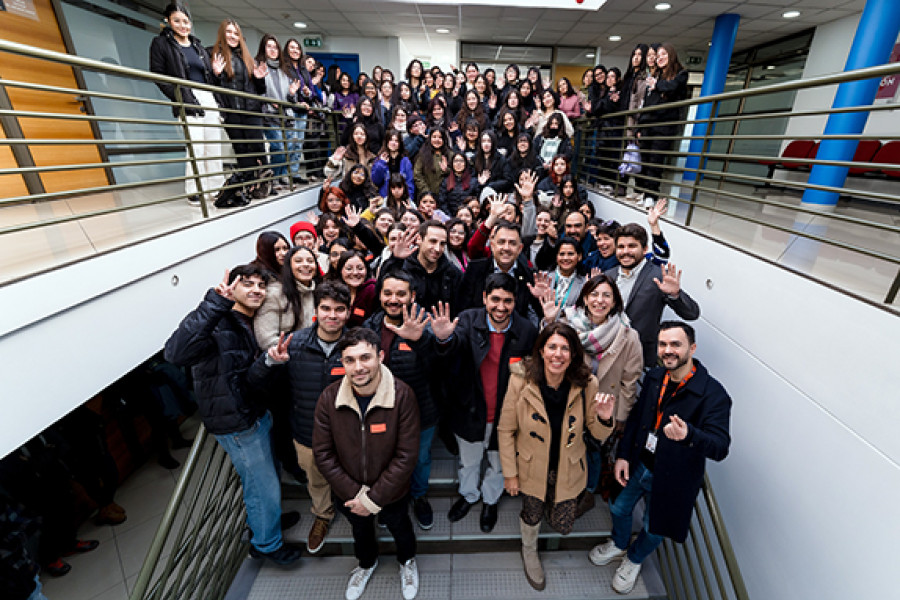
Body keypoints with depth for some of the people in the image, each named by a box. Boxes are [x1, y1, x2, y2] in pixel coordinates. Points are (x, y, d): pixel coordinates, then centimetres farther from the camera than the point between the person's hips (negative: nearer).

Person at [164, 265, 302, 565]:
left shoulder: (254, 323, 4)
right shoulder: (217, 324, -23)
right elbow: (176, 352, -43)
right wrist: (215, 304, -46)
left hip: (257, 413, 8)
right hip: (237, 424, -8)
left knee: (267, 478, 29)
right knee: (264, 488, 9)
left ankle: (267, 517, 55)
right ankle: (266, 543, 35)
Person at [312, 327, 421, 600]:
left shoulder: (402, 395, -31)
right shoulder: (329, 398, -23)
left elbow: (406, 456, -24)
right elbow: (323, 454, -14)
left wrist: (374, 498, -21)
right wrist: (354, 493, -17)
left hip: (391, 493, -2)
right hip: (349, 495, 2)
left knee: (399, 527, 28)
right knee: (360, 530, 32)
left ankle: (407, 561, 64)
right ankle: (367, 562, 67)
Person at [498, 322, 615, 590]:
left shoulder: (586, 384, -21)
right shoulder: (521, 380, -26)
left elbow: (597, 434, -6)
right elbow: (505, 430, -13)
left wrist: (604, 419, -30)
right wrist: (509, 473, -7)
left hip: (567, 470, 1)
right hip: (531, 467, -1)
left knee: (563, 526, 15)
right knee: (532, 515, 21)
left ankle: (551, 505, 53)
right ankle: (529, 552, 57)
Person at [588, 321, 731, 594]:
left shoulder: (713, 394, -25)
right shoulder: (654, 377, -8)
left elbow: (721, 447, -31)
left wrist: (689, 435, -52)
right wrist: (622, 455, -1)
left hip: (670, 478, -4)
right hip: (637, 465, 4)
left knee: (653, 528, 21)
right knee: (620, 509, 23)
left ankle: (634, 560, 53)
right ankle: (619, 545, 56)